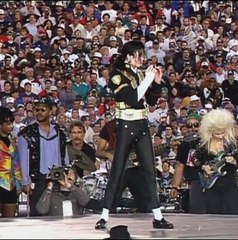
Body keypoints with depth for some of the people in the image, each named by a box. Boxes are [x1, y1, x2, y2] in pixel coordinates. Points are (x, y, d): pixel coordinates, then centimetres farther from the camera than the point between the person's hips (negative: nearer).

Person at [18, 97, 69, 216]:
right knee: (37, 213, -2)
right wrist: (26, 182, -10)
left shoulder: (59, 133, 11)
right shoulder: (26, 134, 0)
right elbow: (23, 160, -3)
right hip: (38, 180, -3)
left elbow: (64, 157, 14)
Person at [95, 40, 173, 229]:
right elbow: (132, 98, -19)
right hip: (126, 127, -6)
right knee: (117, 171, -4)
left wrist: (157, 82, -1)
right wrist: (148, 79, -16)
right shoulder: (118, 75, -7)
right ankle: (104, 216, 2)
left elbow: (151, 101, 13)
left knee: (150, 171, 4)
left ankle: (158, 217, 6)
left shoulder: (140, 74, 11)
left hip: (142, 126, 6)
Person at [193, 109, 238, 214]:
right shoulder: (203, 145, 1)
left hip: (228, 183, -1)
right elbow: (196, 161, 12)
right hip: (210, 185, 1)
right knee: (213, 213, 5)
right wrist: (203, 167, -5)